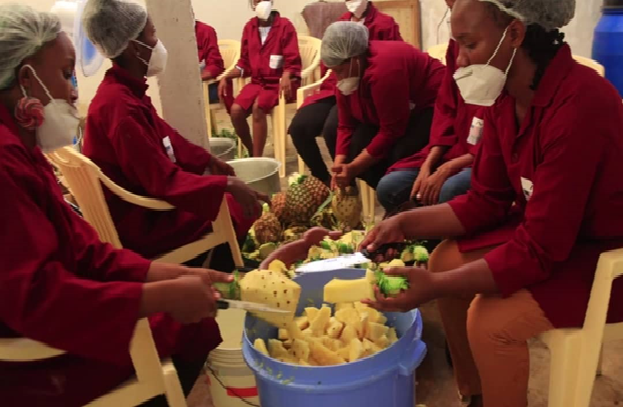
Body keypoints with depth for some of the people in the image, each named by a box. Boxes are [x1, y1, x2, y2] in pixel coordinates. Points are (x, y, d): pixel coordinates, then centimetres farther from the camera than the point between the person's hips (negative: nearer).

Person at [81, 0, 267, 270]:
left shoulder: (125, 91, 1)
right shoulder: (119, 105, -29)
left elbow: (164, 136, 17)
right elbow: (163, 180, -29)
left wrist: (206, 160, 15)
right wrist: (226, 184, -27)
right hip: (139, 222, -9)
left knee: (237, 200, 14)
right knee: (243, 210, -3)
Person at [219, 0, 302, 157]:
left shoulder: (285, 26, -5)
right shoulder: (249, 27, 10)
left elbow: (292, 61, -8)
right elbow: (245, 62, 14)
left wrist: (286, 77, -29)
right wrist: (226, 77, -1)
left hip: (279, 82, -4)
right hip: (257, 81, 5)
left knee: (258, 107, -32)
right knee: (236, 111, -20)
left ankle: (257, 159, -24)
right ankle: (251, 153, 1)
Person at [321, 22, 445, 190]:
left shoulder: (383, 68, -32)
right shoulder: (347, 71, -6)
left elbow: (391, 131, -30)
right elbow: (346, 125, -4)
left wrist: (354, 168, -28)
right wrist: (339, 167, -17)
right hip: (400, 111, 9)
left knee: (400, 156, -33)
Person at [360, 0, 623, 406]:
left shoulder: (579, 106, -31)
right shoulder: (507, 95, -5)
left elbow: (539, 250, -30)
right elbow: (486, 202, 0)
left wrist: (435, 286, -31)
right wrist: (405, 223, -10)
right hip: (543, 230, 8)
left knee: (490, 318, -24)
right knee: (446, 259, 0)